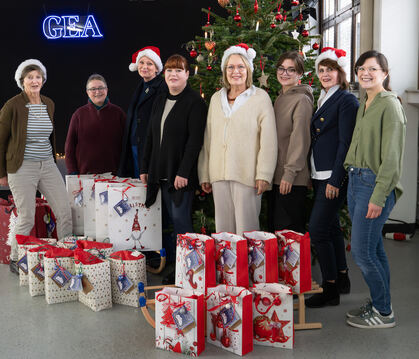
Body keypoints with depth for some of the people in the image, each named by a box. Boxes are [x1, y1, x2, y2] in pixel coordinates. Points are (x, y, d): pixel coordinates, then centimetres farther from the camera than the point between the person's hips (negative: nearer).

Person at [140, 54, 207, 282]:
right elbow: (151, 136, 17)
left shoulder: (194, 102, -7)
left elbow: (195, 140, -14)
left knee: (180, 219, -4)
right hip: (161, 172, 7)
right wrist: (145, 168, 13)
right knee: (172, 219, 11)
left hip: (181, 173, -6)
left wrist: (183, 172, -19)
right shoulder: (160, 100, 15)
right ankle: (172, 263, 20)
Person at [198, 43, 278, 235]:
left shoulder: (260, 97, 0)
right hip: (219, 175, 5)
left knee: (246, 228, -3)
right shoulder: (216, 98, 15)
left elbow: (268, 140, -5)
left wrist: (264, 175, -12)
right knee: (223, 226, 8)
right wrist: (204, 174, 13)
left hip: (247, 174, -4)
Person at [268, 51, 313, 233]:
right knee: (274, 227, 13)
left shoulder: (302, 100, -9)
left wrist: (290, 173, -19)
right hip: (275, 176, 9)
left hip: (293, 179, -8)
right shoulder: (280, 98, 17)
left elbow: (300, 139, -15)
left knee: (290, 230, -4)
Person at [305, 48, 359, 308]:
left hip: (335, 176, -9)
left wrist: (335, 179, -18)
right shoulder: (322, 100, 16)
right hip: (320, 176, 9)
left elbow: (346, 143, -15)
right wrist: (315, 176, 13)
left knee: (318, 230, -9)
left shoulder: (347, 101, -10)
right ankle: (342, 279, 30)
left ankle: (330, 289, 3)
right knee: (331, 227, 16)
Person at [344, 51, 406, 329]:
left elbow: (391, 156, -17)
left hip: (376, 183, -8)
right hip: (356, 180, 8)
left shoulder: (389, 105, -11)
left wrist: (378, 197, -20)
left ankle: (384, 313, 11)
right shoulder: (364, 105, 15)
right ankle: (379, 304, 25)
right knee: (374, 248, 14)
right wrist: (352, 175, 13)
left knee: (363, 251, -5)